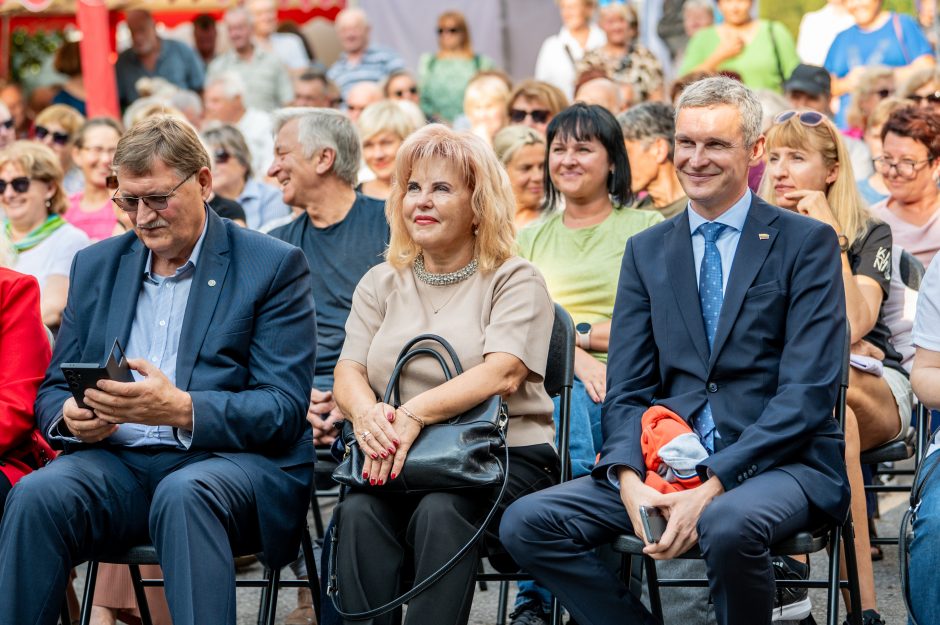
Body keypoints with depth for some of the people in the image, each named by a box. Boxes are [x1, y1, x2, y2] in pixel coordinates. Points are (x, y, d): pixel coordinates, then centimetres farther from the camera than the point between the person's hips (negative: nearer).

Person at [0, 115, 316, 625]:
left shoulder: (273, 266, 3)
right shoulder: (96, 265, 18)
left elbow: (284, 409, -5)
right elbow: (52, 390, 20)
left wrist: (181, 409, -23)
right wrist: (71, 416, -7)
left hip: (232, 457, -4)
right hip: (117, 461, 4)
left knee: (183, 495, -38)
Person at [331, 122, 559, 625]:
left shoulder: (515, 281, 3)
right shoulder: (381, 283, 18)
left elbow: (503, 374, -13)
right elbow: (348, 372, 6)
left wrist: (415, 413, -28)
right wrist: (366, 411, -20)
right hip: (397, 462, 3)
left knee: (441, 512, -35)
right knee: (359, 511, -29)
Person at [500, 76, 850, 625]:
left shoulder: (807, 243, 0)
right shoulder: (647, 251, 15)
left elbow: (808, 390, -9)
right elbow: (627, 388, 9)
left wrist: (713, 487, -20)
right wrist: (629, 478, -13)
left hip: (780, 462, -4)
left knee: (729, 524, -38)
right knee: (527, 523, -16)